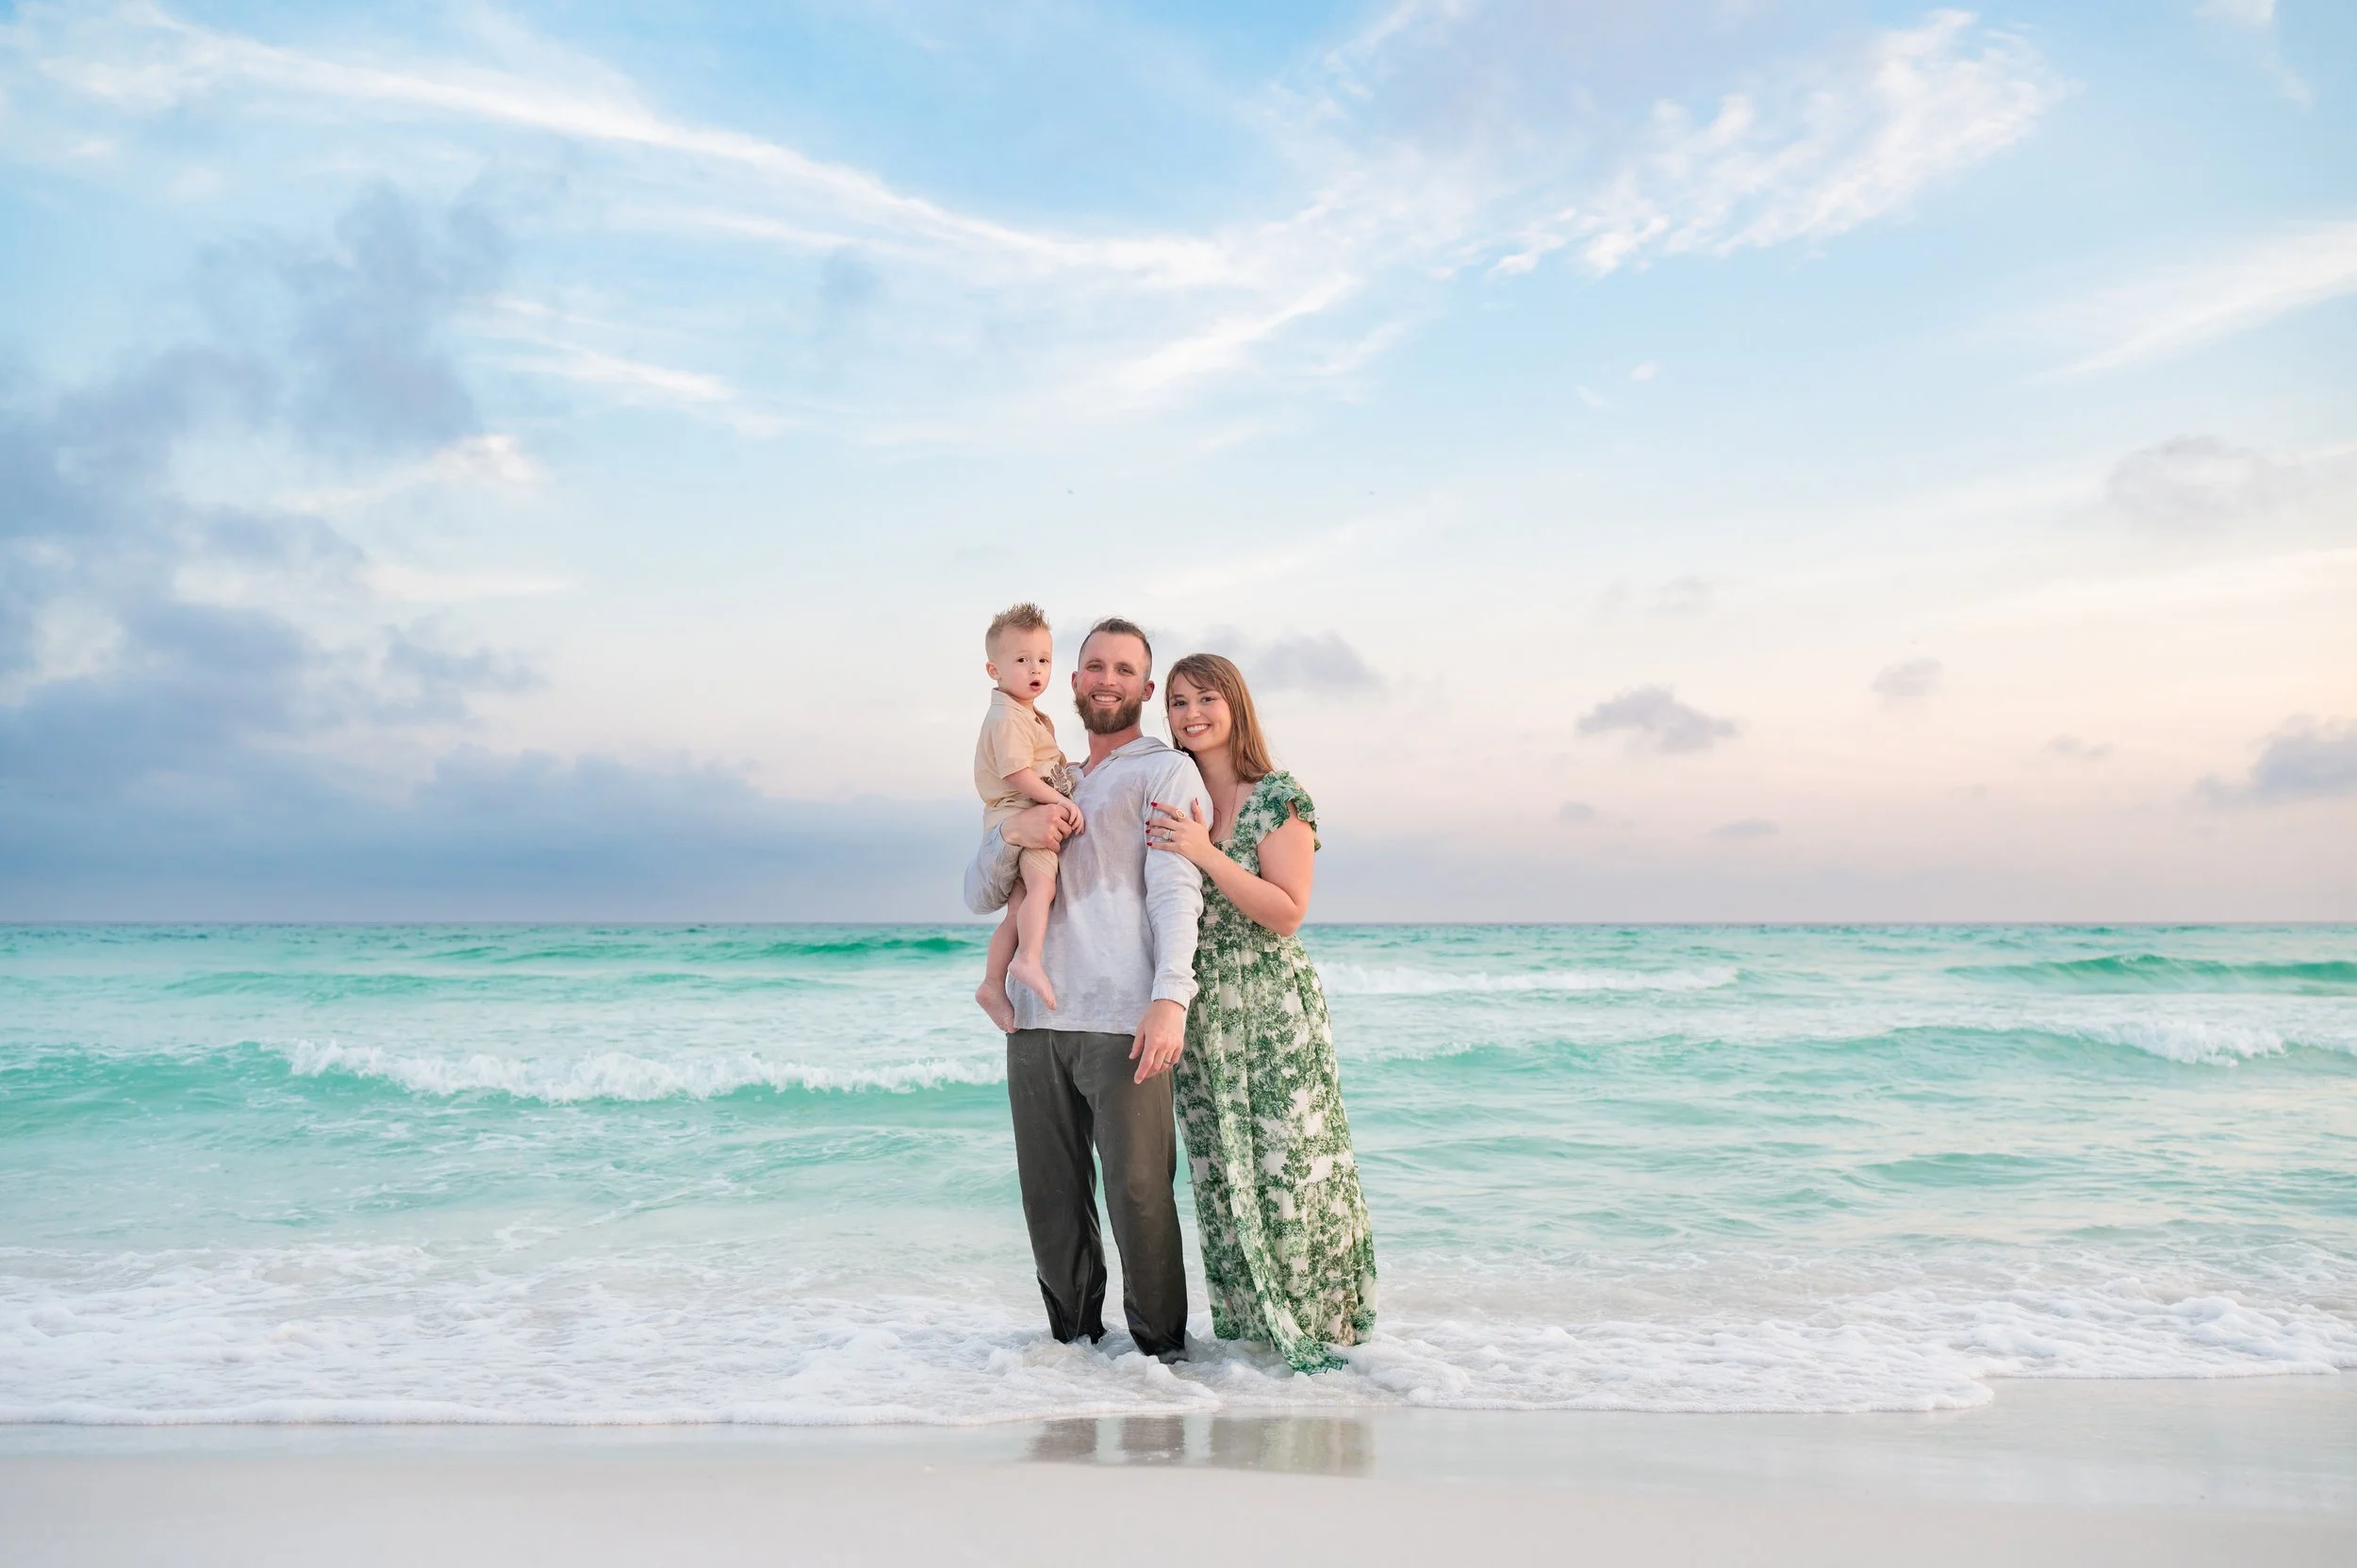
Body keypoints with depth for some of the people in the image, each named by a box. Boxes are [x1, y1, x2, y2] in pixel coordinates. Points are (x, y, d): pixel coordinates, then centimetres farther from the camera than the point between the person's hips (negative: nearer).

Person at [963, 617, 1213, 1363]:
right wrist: (1010, 834, -3)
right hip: (1036, 1021, 5)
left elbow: (1176, 892, -6)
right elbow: (979, 895, 19)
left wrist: (1170, 998, -20)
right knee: (1051, 1199, 7)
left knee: (1138, 1194, -5)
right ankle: (1074, 1340, 20)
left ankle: (1159, 1347, 9)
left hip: (1121, 1023, -5)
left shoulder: (1166, 771, 7)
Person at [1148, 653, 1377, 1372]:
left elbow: (1288, 912, -14)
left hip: (1275, 1014, -5)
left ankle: (1314, 1325, 10)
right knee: (1223, 1175, 7)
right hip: (1203, 1018, 5)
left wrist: (1206, 854, -20)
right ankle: (1248, 1324, 18)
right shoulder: (1175, 806, 10)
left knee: (1288, 1167, -3)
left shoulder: (1280, 798, -6)